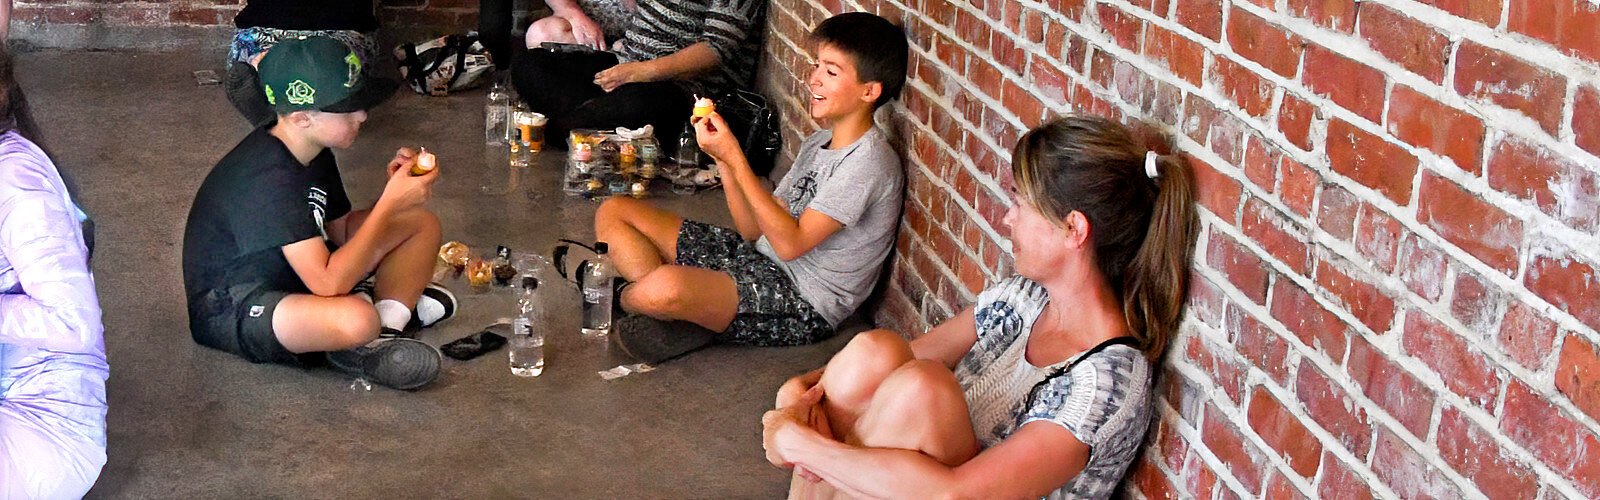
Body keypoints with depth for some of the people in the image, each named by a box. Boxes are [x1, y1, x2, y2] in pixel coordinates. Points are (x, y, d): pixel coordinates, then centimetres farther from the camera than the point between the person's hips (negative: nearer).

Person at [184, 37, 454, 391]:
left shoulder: (313, 153, 0)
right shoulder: (269, 178, -29)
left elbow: (341, 232, 10)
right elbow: (328, 282, -34)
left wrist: (392, 188, -9)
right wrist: (390, 203, -29)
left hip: (298, 275, 10)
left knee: (421, 223, 5)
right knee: (357, 320, -41)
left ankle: (387, 327, -9)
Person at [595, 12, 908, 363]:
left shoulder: (868, 163, -16)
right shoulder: (818, 143, 13)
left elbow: (790, 243, -22)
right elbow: (755, 229, 10)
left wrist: (735, 158, -20)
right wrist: (722, 156, -3)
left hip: (803, 306, -10)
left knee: (663, 288, -38)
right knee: (613, 212, 7)